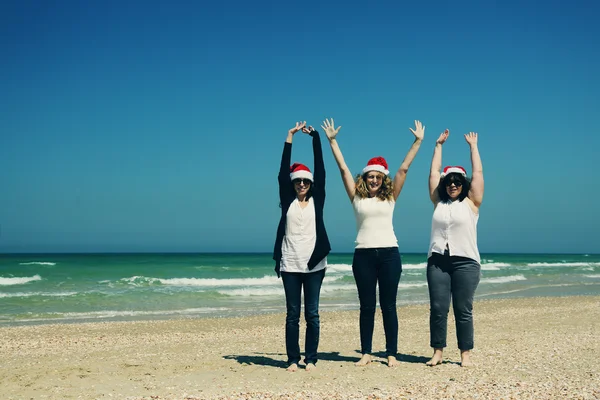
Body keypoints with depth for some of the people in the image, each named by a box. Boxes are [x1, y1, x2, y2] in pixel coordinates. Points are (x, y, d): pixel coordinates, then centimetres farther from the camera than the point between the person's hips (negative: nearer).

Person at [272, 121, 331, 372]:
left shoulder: (317, 200, 6)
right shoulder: (288, 201, 7)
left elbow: (320, 168, 2)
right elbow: (283, 170, 2)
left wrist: (315, 136, 0)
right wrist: (290, 136, 0)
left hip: (314, 264, 0)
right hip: (290, 264, 1)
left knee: (312, 314, 3)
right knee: (292, 314, 4)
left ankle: (311, 359, 9)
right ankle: (293, 360, 9)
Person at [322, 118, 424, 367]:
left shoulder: (390, 197, 7)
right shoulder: (357, 197, 6)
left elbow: (404, 168, 5)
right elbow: (343, 168, 5)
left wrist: (418, 141, 3)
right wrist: (332, 140, 3)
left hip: (389, 253, 0)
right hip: (363, 255, 0)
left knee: (388, 306, 4)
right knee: (367, 307, 5)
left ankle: (391, 354, 10)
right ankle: (366, 353, 13)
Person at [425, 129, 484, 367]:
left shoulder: (471, 203, 5)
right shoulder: (438, 202, 12)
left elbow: (478, 173, 4)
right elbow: (433, 173, 15)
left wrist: (473, 146, 11)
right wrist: (439, 145, 20)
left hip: (465, 262, -2)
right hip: (437, 261, 2)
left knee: (463, 310, 0)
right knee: (437, 309, 0)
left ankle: (465, 354, 7)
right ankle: (438, 352, 6)